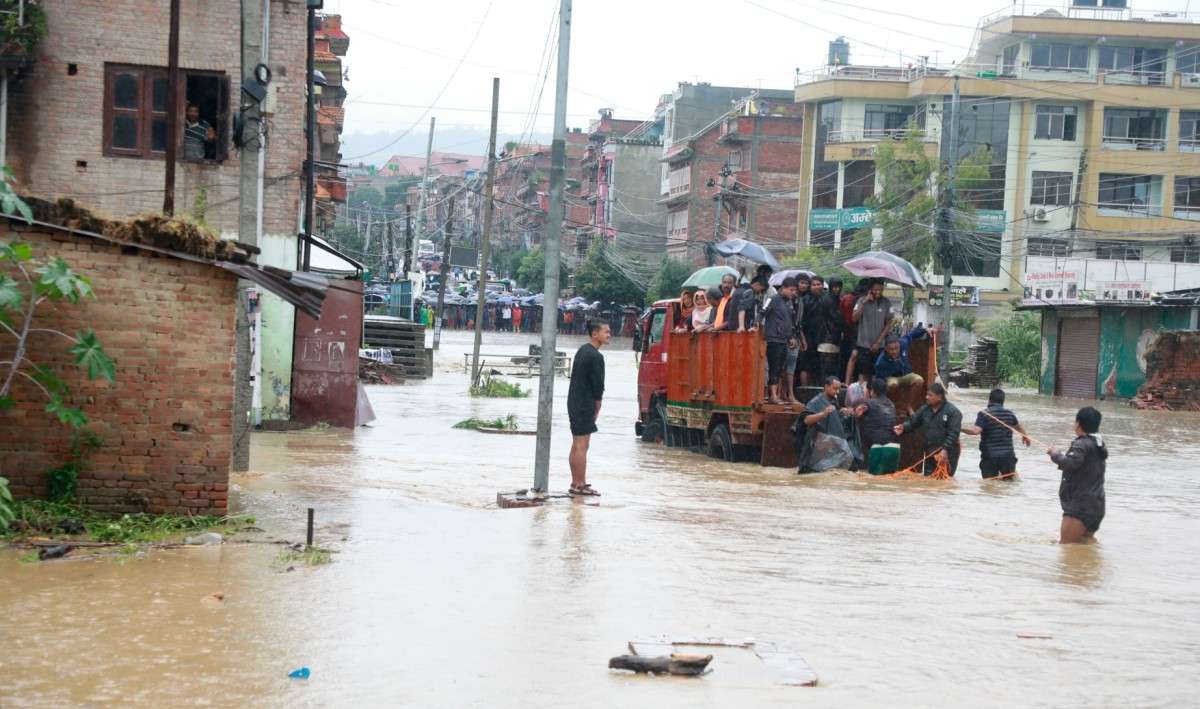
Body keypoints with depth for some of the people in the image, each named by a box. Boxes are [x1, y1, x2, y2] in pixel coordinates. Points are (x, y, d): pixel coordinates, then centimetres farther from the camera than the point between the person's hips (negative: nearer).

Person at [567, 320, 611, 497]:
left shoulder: (582, 350, 14)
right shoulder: (595, 356, -16)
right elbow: (598, 386, -15)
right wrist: (597, 409, -2)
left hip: (574, 403, 10)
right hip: (585, 405, -10)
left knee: (576, 445, 13)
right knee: (582, 445, -7)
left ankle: (576, 482, 19)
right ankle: (580, 485, -6)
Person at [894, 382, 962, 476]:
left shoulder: (953, 411, -11)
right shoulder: (925, 409, 9)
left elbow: (953, 433, -16)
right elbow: (913, 422, 11)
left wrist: (945, 449, -25)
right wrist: (903, 427, -11)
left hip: (947, 454, -6)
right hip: (930, 454, 6)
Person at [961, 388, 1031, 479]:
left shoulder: (984, 414, -10)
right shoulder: (1009, 414, 8)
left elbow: (976, 430, -25)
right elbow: (1018, 427, 29)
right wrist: (1024, 435, 51)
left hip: (989, 457, -4)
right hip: (1008, 456, 4)